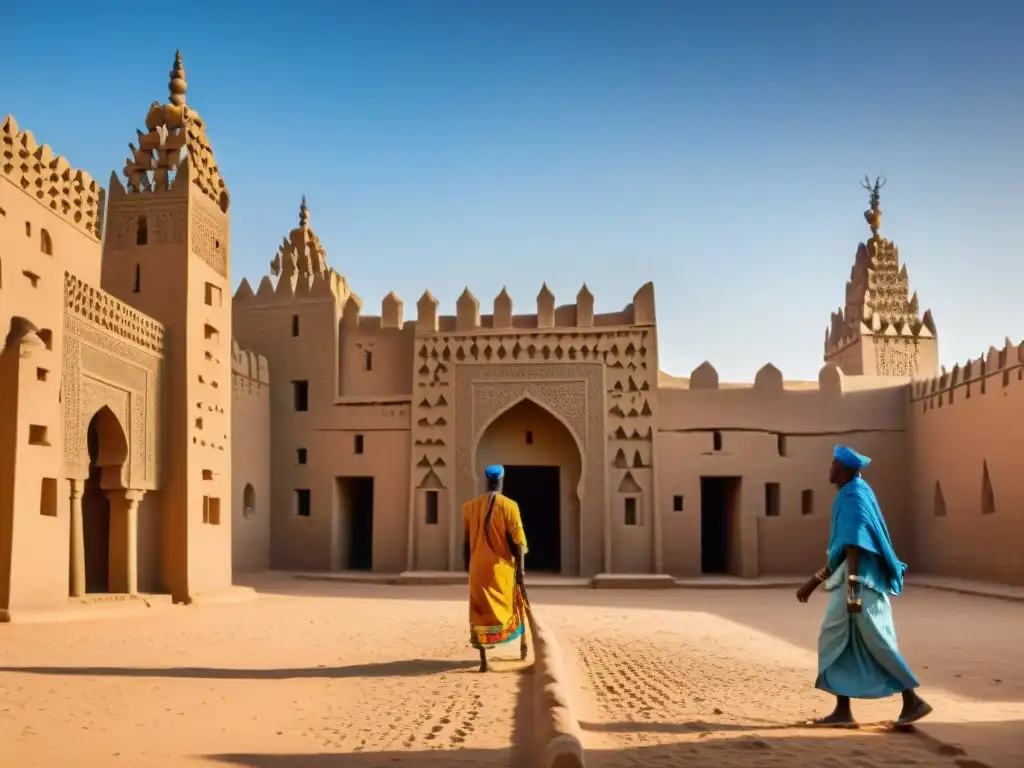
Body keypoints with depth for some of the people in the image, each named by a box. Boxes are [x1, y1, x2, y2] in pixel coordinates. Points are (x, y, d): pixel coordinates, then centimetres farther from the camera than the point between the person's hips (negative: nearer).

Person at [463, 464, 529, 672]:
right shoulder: (509, 506, -8)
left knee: (480, 611, 3)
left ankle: (483, 659, -6)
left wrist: (468, 565, 16)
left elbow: (466, 541, 7)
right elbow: (517, 541, -9)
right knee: (515, 604, 19)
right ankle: (523, 645, 35)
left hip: (478, 567, 2)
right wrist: (520, 568, -4)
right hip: (502, 565, -2)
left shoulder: (470, 506, 3)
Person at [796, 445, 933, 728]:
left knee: (876, 643, -5)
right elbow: (840, 553, 23)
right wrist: (813, 582, 26)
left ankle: (913, 702, 4)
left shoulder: (854, 497, -11)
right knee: (835, 643, 7)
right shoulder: (852, 496, 19)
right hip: (851, 580, 10)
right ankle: (843, 711, 9)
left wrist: (852, 590, -26)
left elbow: (855, 546, -20)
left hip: (860, 581, -10)